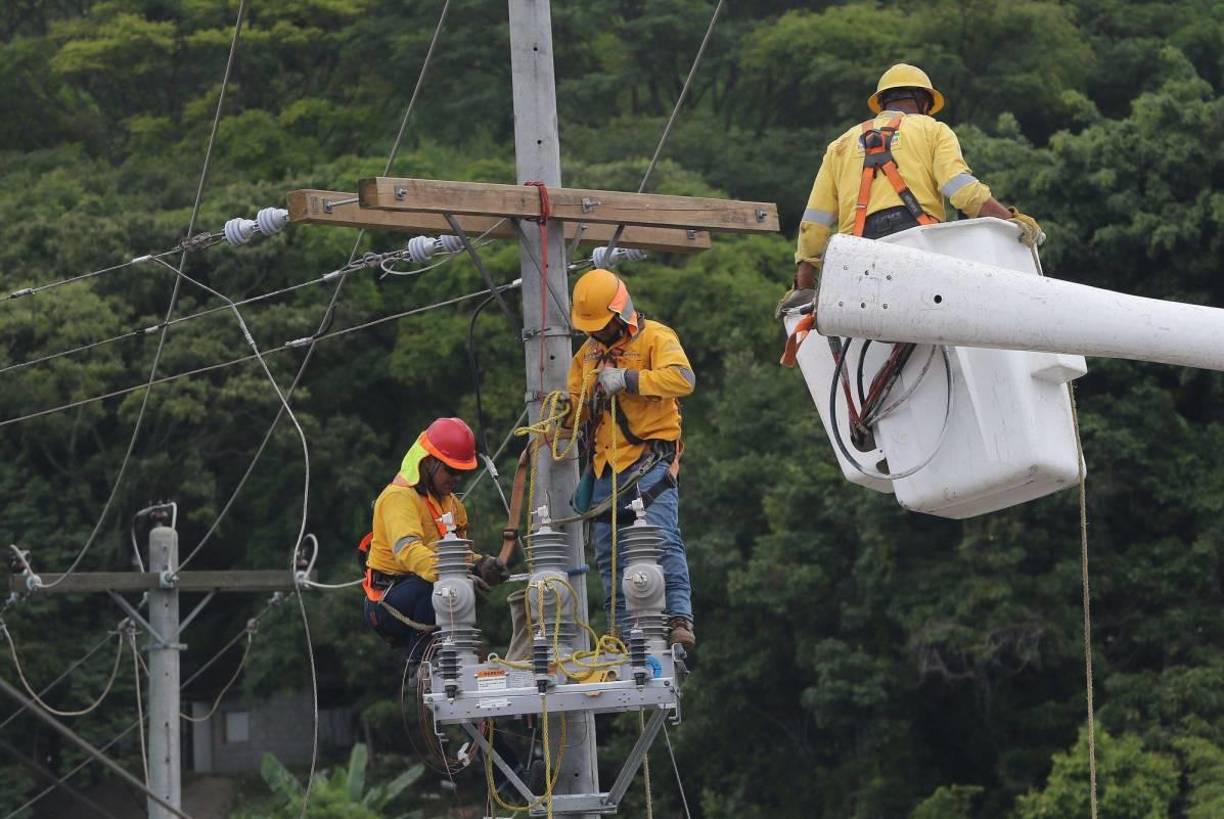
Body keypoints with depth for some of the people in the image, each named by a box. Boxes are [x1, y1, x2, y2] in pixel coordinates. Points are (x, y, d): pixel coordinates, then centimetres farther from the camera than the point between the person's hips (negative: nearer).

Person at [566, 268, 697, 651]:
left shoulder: (655, 338, -3)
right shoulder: (588, 351, 19)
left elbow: (683, 378, -20)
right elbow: (575, 403, 26)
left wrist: (627, 379, -22)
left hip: (649, 462, -7)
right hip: (606, 467, 7)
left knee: (662, 542, -18)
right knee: (609, 556, 5)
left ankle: (679, 619, -20)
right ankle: (625, 633, 9)